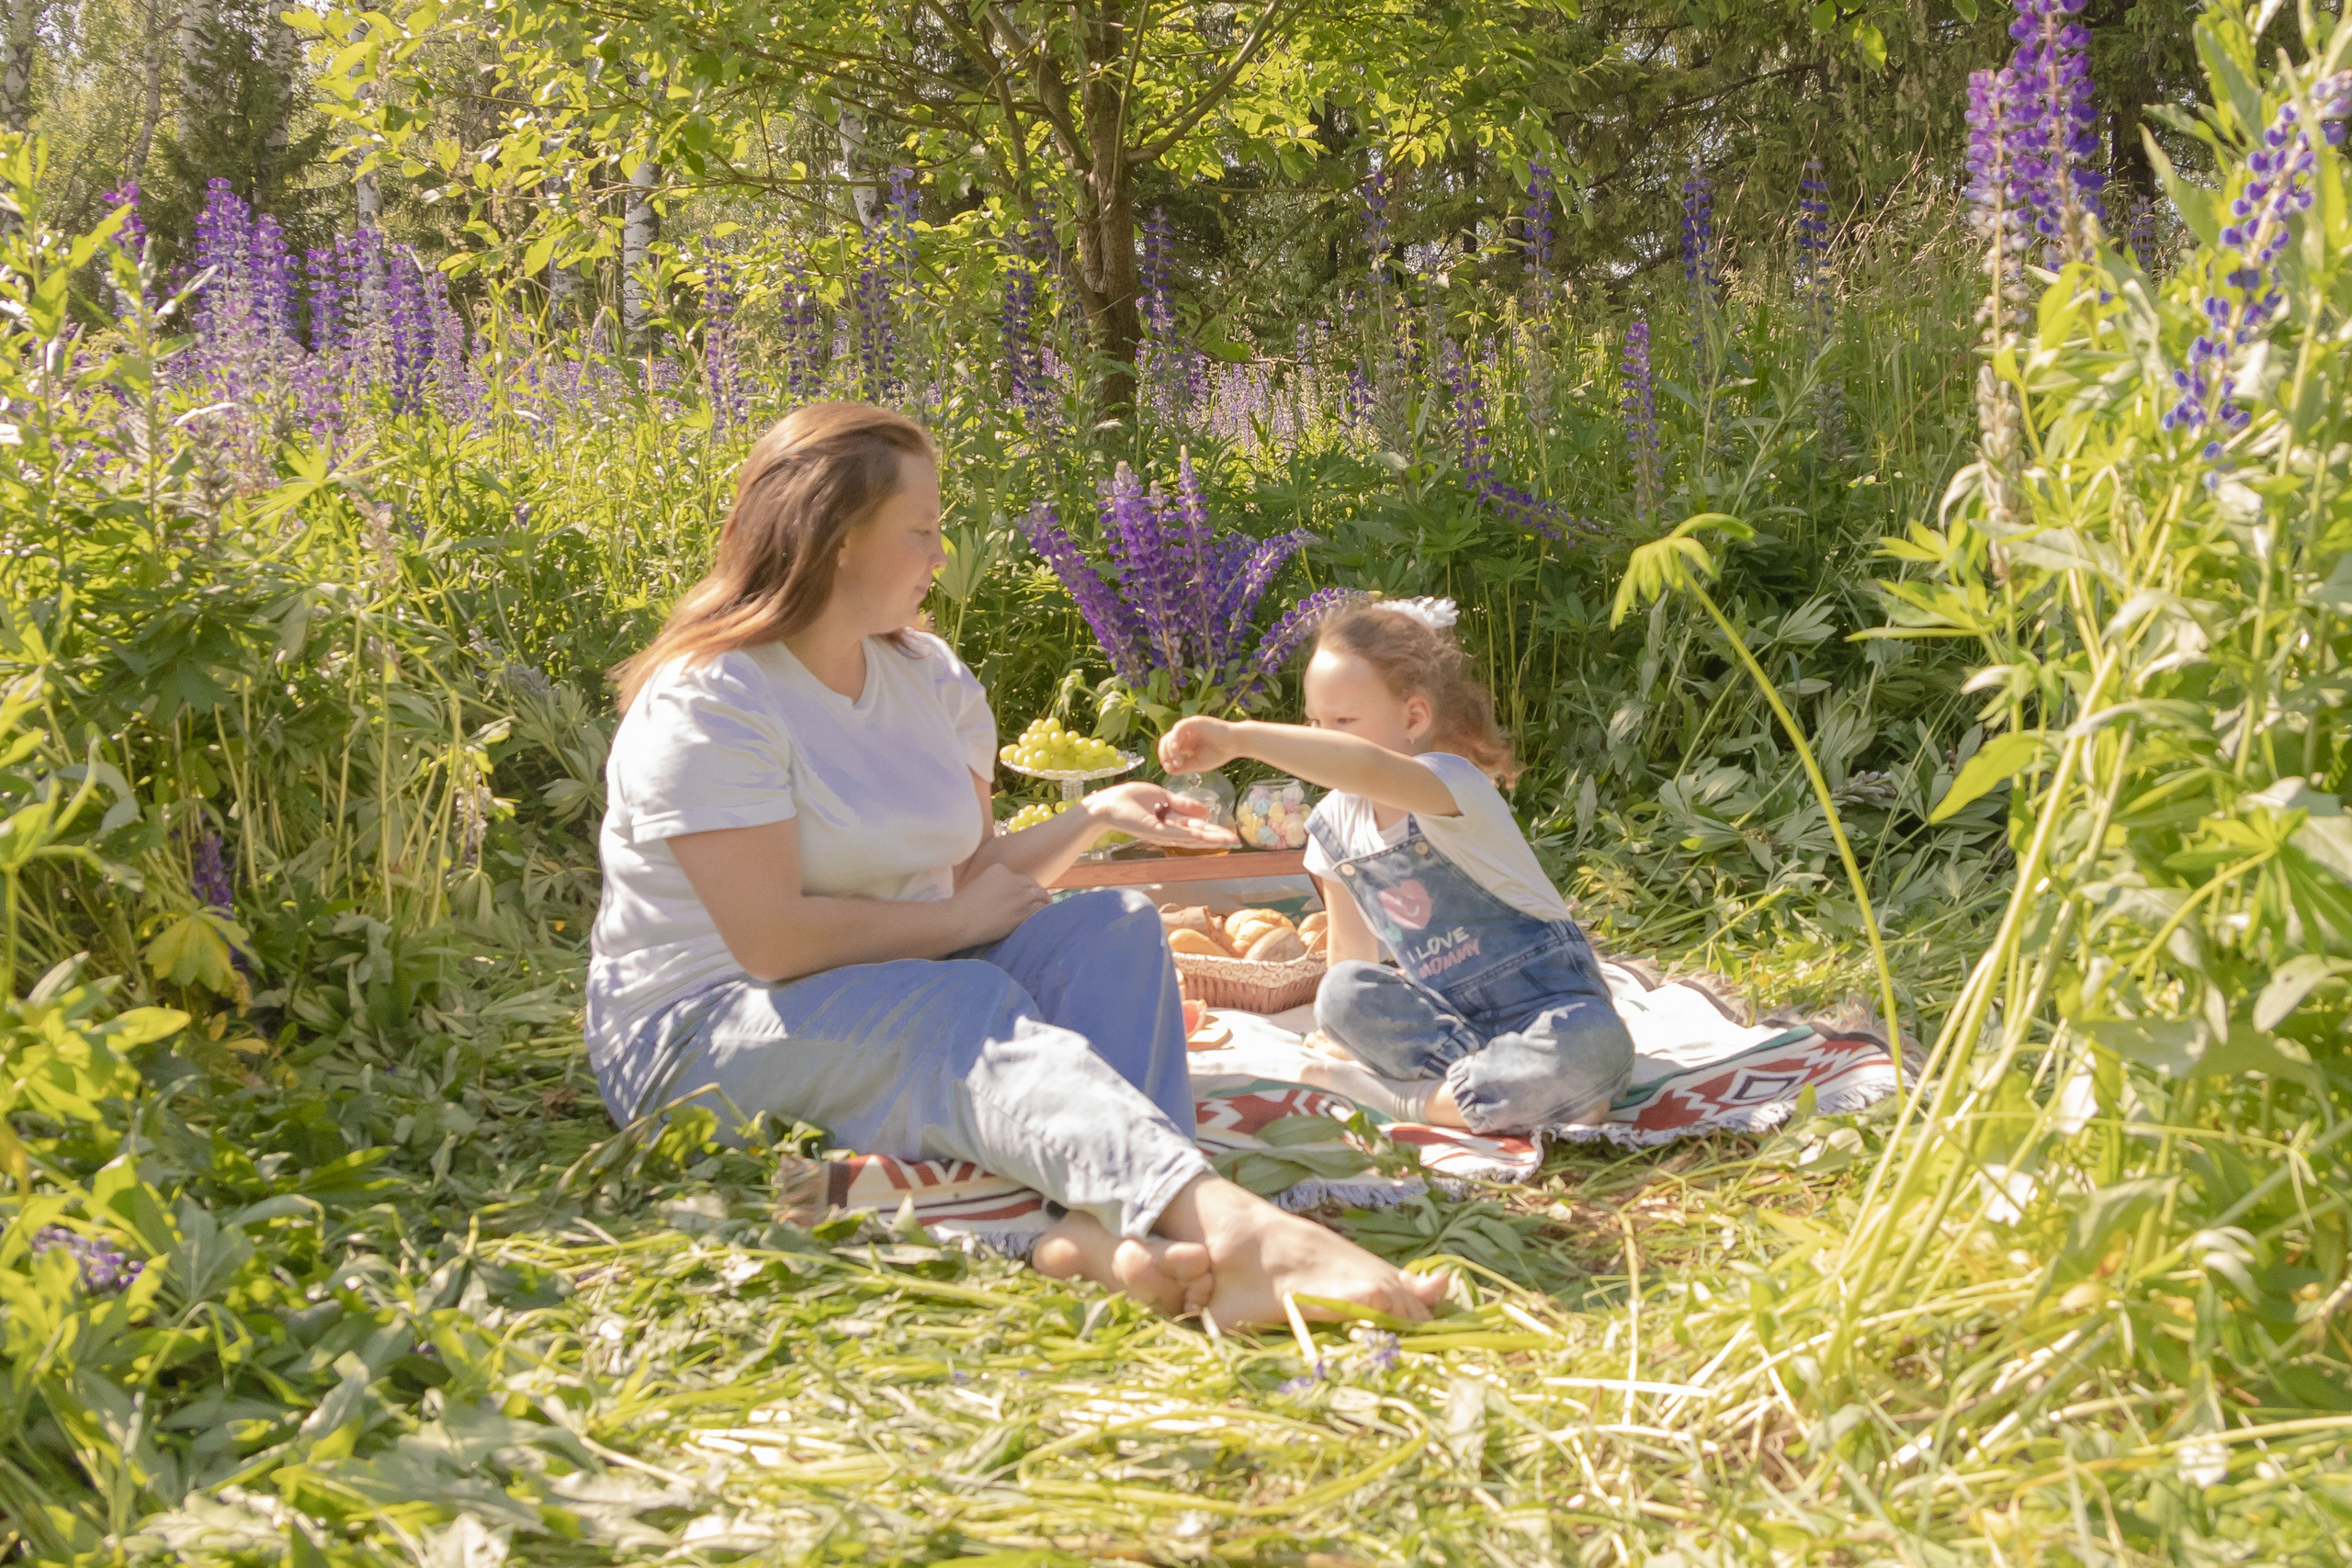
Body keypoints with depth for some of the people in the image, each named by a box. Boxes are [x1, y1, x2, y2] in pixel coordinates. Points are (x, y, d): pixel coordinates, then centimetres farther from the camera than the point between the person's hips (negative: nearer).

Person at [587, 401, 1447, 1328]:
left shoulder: (928, 677, 11)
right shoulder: (705, 702, -15)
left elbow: (963, 877, 13)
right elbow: (771, 939, -23)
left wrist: (1095, 818, -2)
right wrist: (958, 921, -13)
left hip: (905, 995, 8)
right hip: (700, 1033, -8)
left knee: (1113, 930, -15)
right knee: (968, 1012, -34)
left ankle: (1112, 1225, -44)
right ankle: (1237, 1229, -58)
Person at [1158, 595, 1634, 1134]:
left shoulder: (1451, 783, -22)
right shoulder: (1335, 824, 2)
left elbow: (1366, 768, -46)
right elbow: (1353, 947, 13)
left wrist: (1239, 737, -51)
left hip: (1545, 998, -6)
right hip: (1449, 1008, 6)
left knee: (1593, 1049, -37)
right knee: (1343, 991, -20)